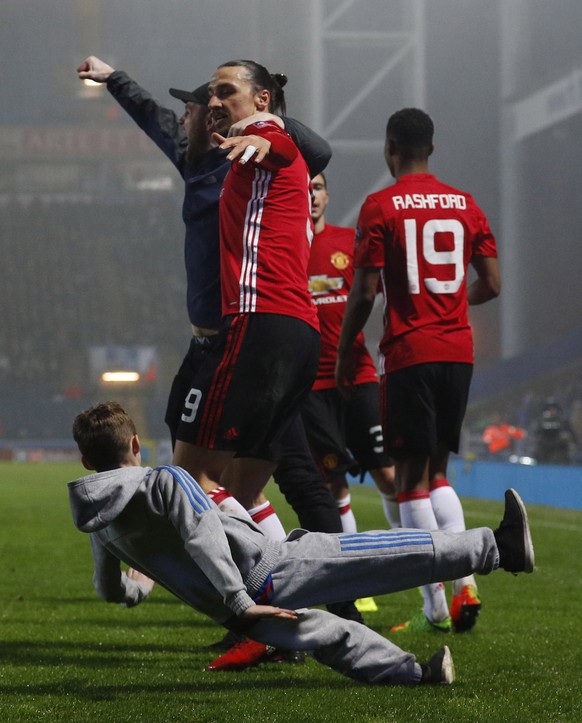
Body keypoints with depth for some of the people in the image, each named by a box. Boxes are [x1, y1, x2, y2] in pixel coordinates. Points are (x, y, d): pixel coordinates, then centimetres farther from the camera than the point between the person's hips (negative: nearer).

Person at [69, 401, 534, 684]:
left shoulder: (99, 525, 11)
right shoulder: (167, 481, -9)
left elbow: (110, 590, 24)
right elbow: (202, 536, -22)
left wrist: (140, 588, 48)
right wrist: (239, 599, -21)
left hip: (235, 615, 7)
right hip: (266, 572, -7)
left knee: (329, 635, 25)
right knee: (387, 554, -5)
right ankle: (498, 547, -5)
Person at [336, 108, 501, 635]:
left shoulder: (381, 208, -5)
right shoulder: (465, 206, 9)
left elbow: (365, 292, -8)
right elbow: (491, 285, 9)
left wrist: (344, 351, 4)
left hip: (409, 353, -5)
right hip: (459, 350, 5)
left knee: (412, 476, 0)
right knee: (437, 472, 17)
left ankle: (435, 606, -4)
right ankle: (466, 581, 0)